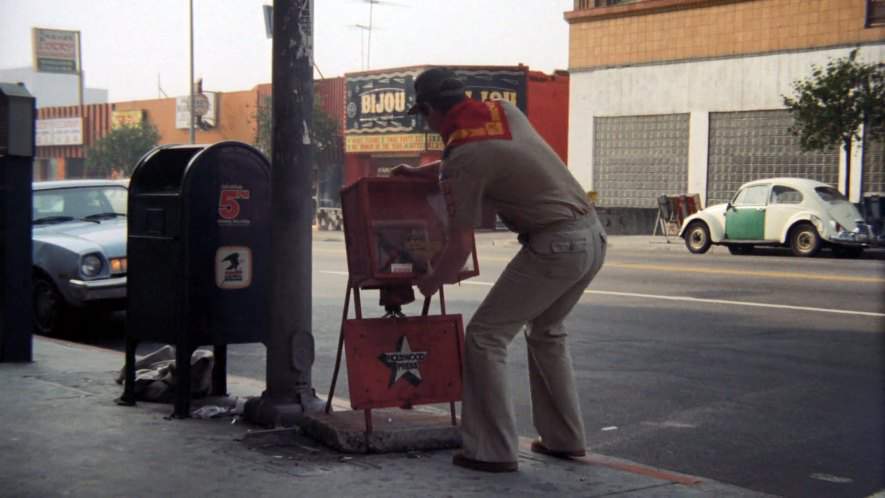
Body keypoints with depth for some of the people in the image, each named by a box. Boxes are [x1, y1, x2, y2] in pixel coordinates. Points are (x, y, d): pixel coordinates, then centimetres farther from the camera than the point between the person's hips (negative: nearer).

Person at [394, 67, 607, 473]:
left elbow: (460, 247, -10)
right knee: (546, 332, 25)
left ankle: (492, 450, 3)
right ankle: (564, 439, 29)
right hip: (593, 235, 9)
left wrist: (430, 282, 10)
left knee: (485, 336, 2)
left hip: (555, 246, -9)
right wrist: (420, 172, 39)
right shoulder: (505, 111, 11)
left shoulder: (461, 158, -11)